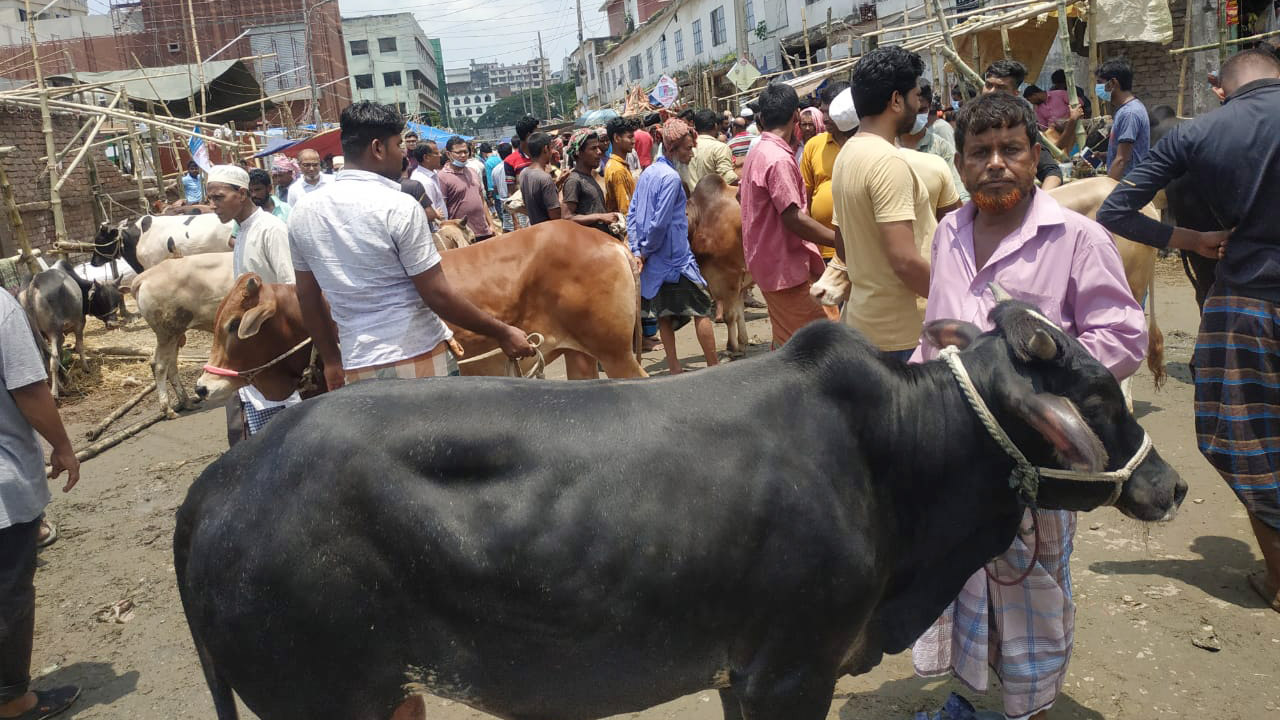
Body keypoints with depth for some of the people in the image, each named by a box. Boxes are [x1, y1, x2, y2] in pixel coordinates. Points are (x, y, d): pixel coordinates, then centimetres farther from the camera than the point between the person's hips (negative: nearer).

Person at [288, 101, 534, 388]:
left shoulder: (302, 212, 3)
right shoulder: (399, 206, -13)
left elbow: (307, 297, 11)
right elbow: (438, 295, -14)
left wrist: (331, 361, 22)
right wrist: (502, 332, -5)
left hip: (359, 369, 5)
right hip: (421, 361, -5)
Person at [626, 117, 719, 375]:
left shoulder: (648, 173, 10)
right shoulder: (671, 177, -16)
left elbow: (632, 215, 10)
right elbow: (659, 223, -20)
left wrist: (637, 251, 4)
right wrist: (646, 252, -6)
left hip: (654, 260, 8)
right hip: (675, 257, -8)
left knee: (665, 315, 11)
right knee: (701, 308, 1)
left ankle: (674, 369, 15)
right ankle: (713, 367, 5)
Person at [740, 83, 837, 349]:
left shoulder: (757, 152, 11)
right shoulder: (779, 159, -20)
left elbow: (741, 194, 26)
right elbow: (794, 218, -23)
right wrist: (841, 240, -21)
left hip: (766, 257, 10)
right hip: (785, 265, -10)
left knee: (785, 340, 18)